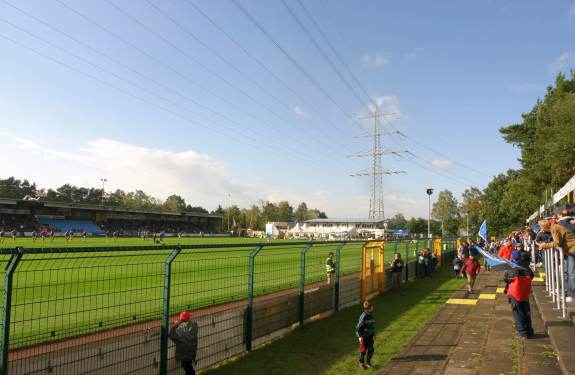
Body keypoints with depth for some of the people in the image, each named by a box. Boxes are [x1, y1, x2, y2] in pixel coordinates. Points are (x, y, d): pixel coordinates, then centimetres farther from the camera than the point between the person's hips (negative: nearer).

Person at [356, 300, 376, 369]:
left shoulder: (371, 315, 3)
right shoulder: (363, 316, -20)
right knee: (363, 350, 4)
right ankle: (361, 363, 23)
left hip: (370, 336, 6)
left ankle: (368, 362, 24)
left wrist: (374, 335, 19)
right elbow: (358, 326, -18)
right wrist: (360, 336, -23)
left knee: (371, 349, 6)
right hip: (364, 336, -6)